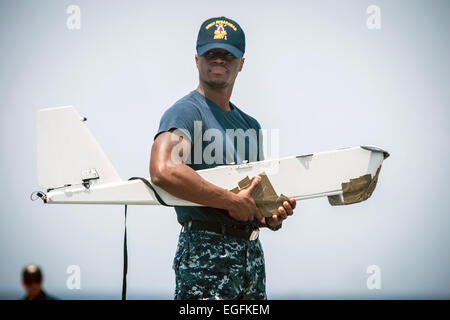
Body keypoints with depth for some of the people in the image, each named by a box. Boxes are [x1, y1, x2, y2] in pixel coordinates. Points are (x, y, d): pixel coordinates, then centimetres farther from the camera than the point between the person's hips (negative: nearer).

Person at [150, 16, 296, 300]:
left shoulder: (250, 125, 19)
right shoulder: (186, 112, -7)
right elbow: (163, 172, -26)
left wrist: (274, 217, 2)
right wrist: (233, 202, -20)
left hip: (252, 252, 8)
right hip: (206, 252, -8)